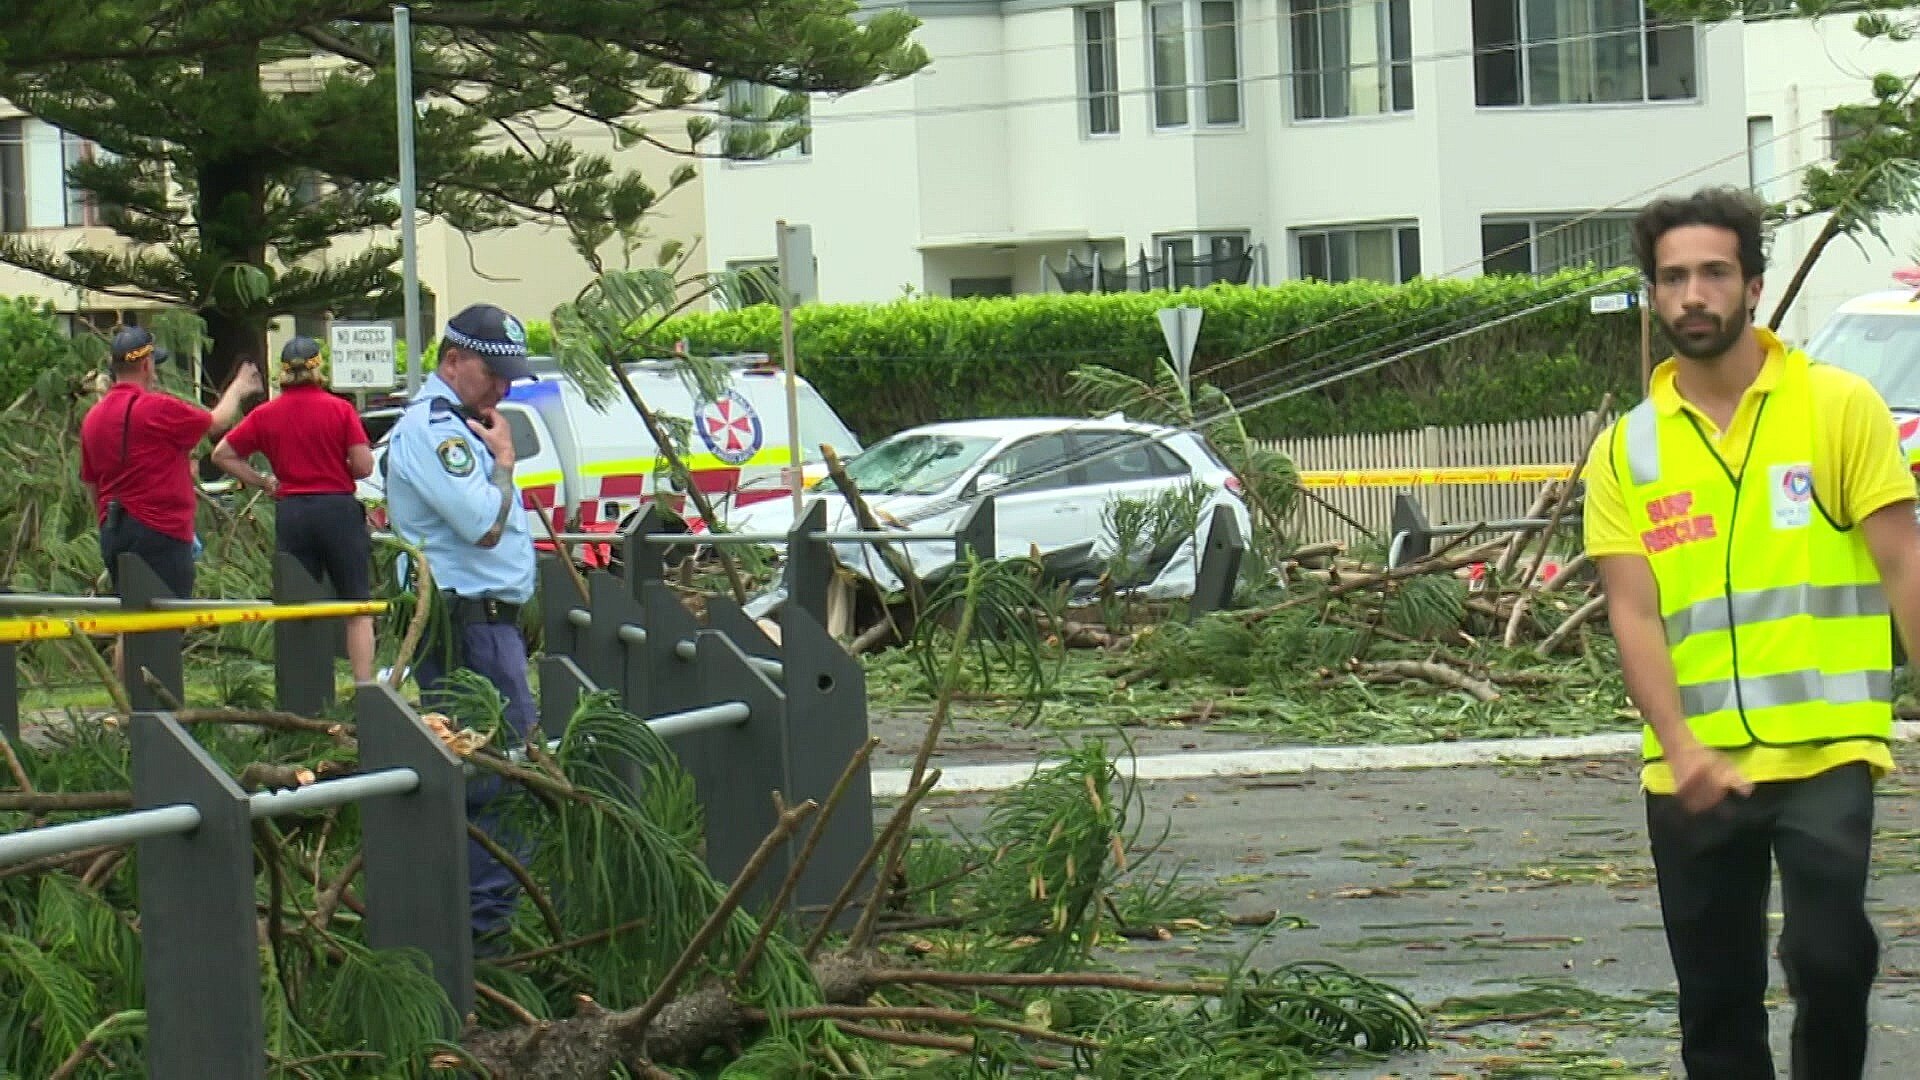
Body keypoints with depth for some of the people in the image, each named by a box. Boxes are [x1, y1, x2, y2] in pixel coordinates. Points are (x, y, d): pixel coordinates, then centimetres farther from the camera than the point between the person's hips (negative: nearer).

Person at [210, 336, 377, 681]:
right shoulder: (339, 409, -6)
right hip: (338, 508, -2)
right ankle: (365, 688, -4)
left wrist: (263, 483, 12)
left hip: (290, 513, 2)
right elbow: (363, 466, -8)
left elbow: (222, 454, 7)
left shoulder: (266, 415, 3)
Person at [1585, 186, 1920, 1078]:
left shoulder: (1840, 407, 1)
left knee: (1828, 957, -17)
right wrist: (1680, 746, -15)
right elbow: (1634, 613, 0)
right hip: (1692, 770, 3)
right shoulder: (1625, 450, 6)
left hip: (1823, 748, -3)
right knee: (1716, 1004, 8)